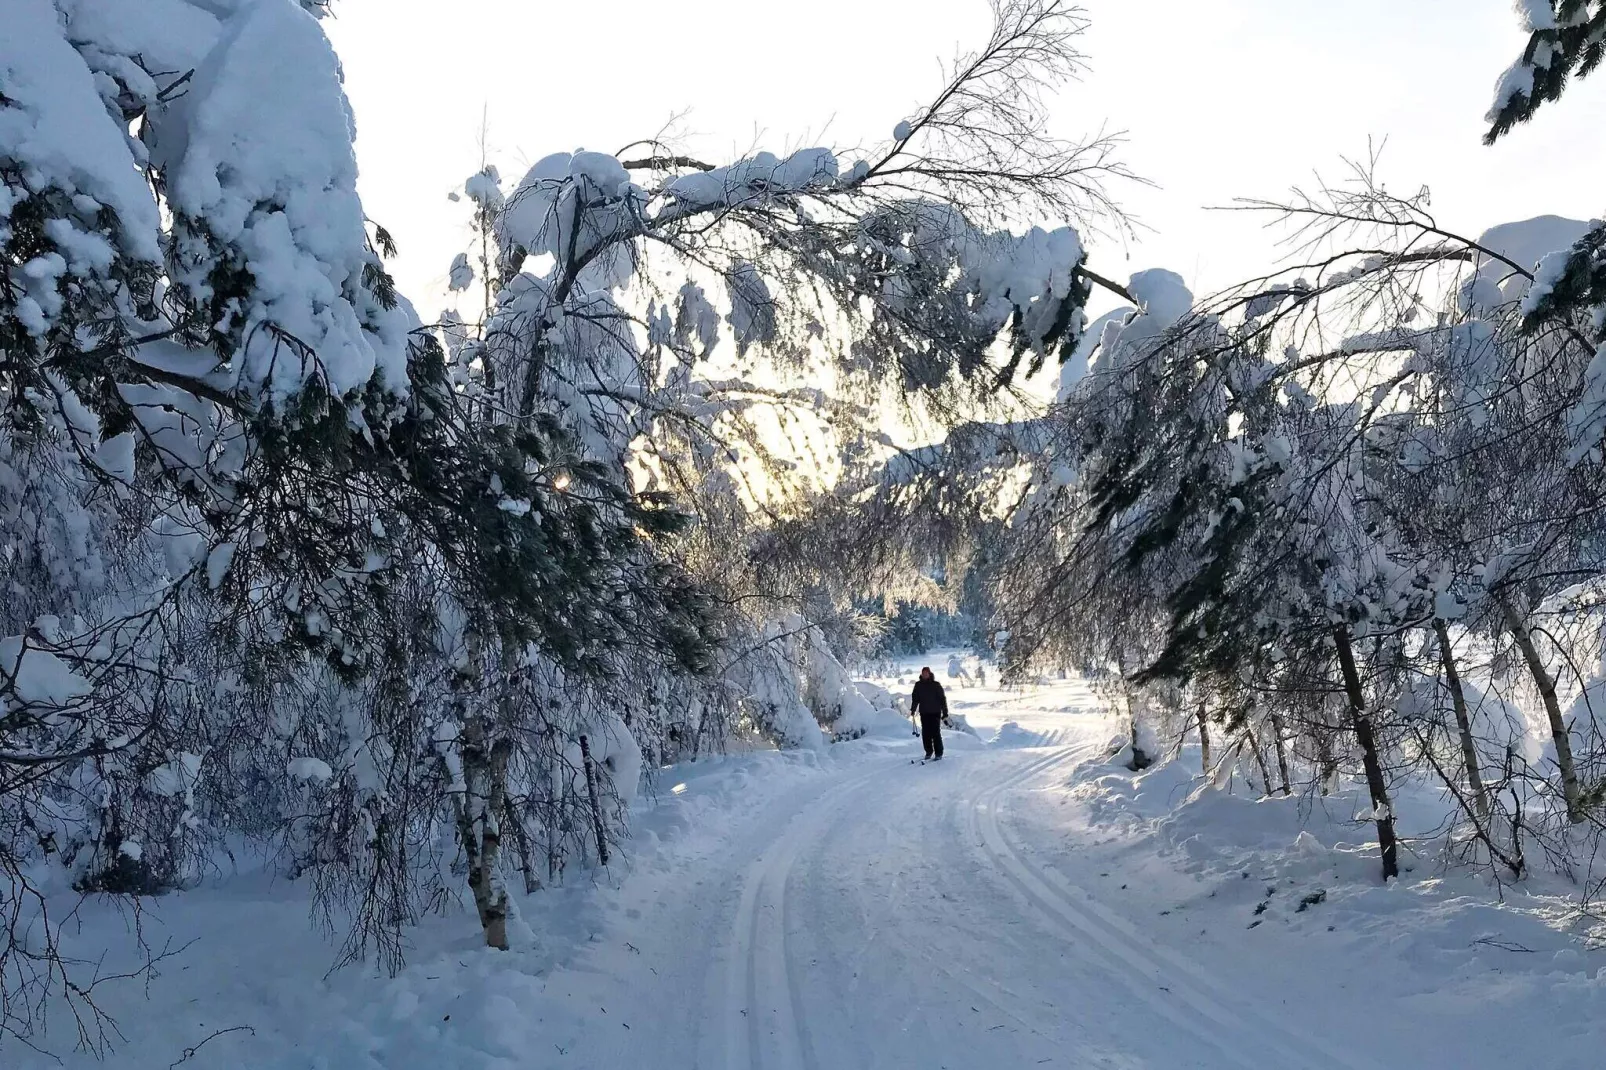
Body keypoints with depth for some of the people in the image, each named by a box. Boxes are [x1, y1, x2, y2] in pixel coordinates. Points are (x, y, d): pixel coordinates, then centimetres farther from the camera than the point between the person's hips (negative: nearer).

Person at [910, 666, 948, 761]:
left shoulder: (936, 685, -3)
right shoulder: (918, 685, 6)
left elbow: (942, 698, -2)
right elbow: (915, 698, 14)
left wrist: (945, 712, -5)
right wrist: (913, 709, 8)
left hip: (935, 712, -3)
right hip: (924, 713, 3)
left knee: (936, 733, -5)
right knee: (925, 733, 4)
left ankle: (938, 754, 0)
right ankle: (929, 751, 17)